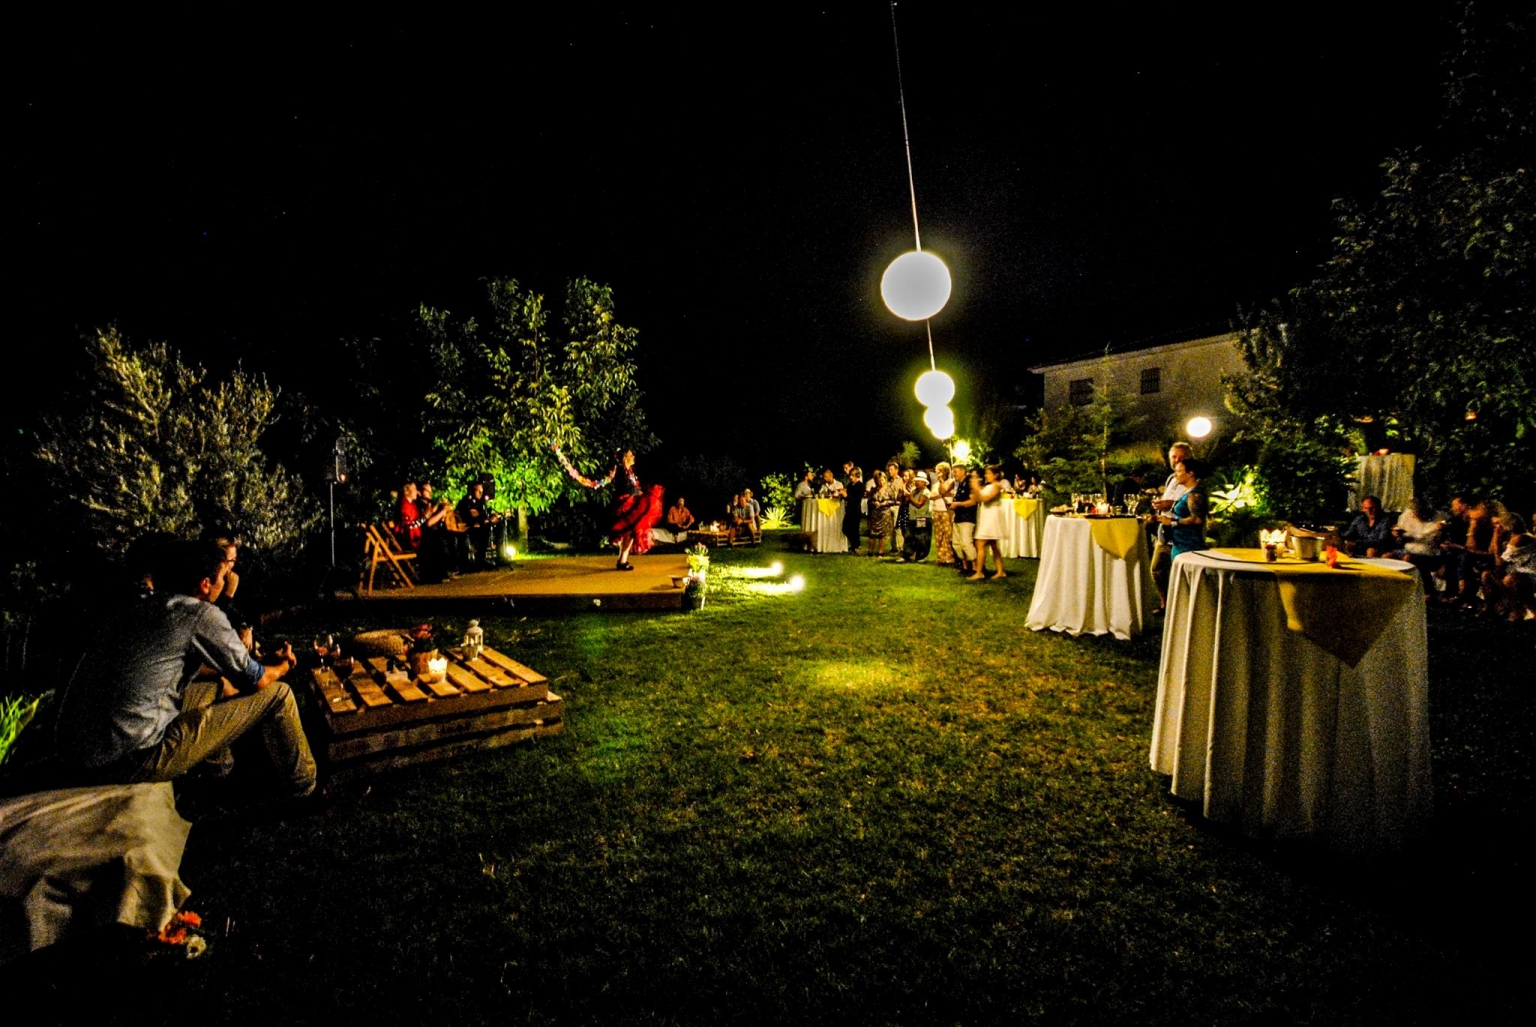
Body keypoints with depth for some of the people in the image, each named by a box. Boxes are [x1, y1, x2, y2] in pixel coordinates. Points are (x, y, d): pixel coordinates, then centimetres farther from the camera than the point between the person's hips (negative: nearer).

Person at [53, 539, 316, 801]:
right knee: (275, 695, -3)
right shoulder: (201, 614, -12)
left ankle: (221, 767, 44)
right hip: (132, 763, -9)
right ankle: (301, 786, 13)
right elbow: (254, 680, -3)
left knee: (217, 686, 27)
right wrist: (283, 665, 18)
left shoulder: (138, 606, 11)